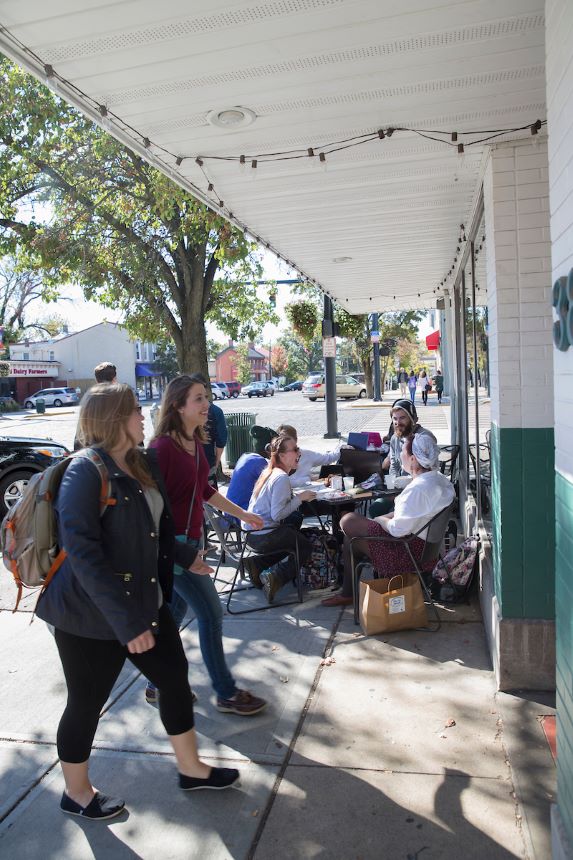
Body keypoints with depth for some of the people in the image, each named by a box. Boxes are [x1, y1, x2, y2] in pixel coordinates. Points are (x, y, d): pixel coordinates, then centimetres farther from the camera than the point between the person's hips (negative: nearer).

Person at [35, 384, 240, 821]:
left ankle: (191, 768, 38)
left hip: (144, 601, 8)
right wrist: (126, 621, -29)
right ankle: (77, 793, 37)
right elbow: (83, 552, -27)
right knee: (87, 703, 11)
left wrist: (185, 556, 26)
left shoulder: (143, 464, 4)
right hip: (90, 613, -8)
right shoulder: (86, 472, -20)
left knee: (175, 679, 16)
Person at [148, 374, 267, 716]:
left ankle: (158, 687, 35)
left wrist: (242, 514, 23)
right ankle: (227, 694, 17)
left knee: (174, 614, 18)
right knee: (211, 614, 0)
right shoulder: (163, 447, -20)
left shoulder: (195, 442, 5)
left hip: (191, 540, 8)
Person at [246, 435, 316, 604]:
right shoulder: (282, 478, -18)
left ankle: (258, 564, 15)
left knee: (295, 533, 29)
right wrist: (299, 498, -14)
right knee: (307, 547, 9)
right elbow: (277, 514, -23)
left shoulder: (268, 472, 9)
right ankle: (275, 577, -7)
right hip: (264, 537, -8)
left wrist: (298, 497, 3)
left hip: (251, 533, 8)